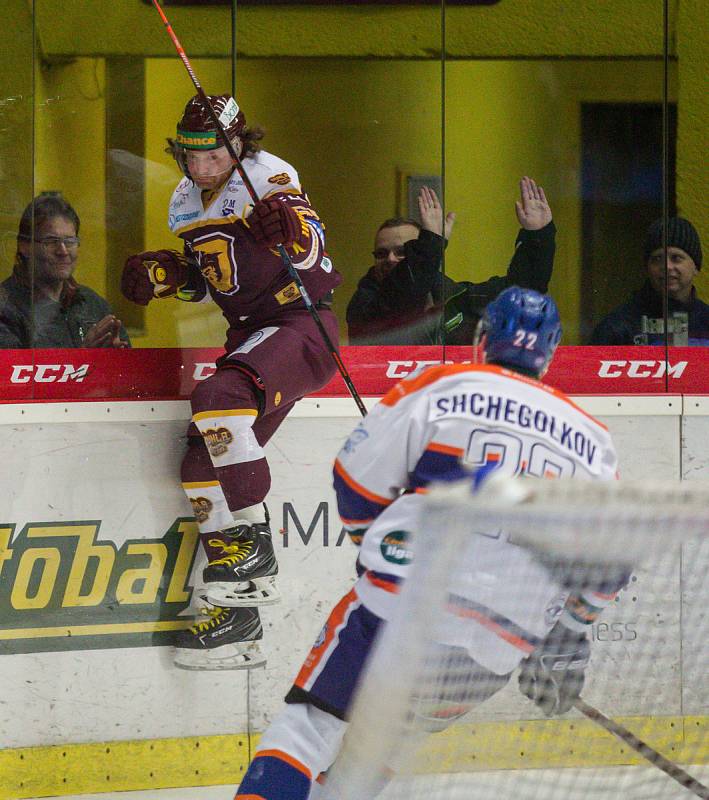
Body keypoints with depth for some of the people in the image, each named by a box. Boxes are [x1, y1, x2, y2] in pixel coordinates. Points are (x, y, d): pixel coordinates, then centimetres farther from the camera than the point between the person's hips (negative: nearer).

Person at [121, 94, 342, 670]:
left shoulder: (268, 174, -12)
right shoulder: (187, 201, 13)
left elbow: (310, 250, -22)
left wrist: (290, 228, -44)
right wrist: (161, 274, 3)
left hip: (300, 321, -9)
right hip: (250, 333, 9)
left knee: (220, 400, -33)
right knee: (203, 464, 1)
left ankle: (253, 549, -23)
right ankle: (236, 618, 6)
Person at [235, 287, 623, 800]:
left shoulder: (443, 388, 3)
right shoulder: (592, 439, 16)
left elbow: (358, 480, 2)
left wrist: (377, 544, 21)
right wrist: (568, 638, 31)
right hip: (499, 648, 4)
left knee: (311, 725, 2)